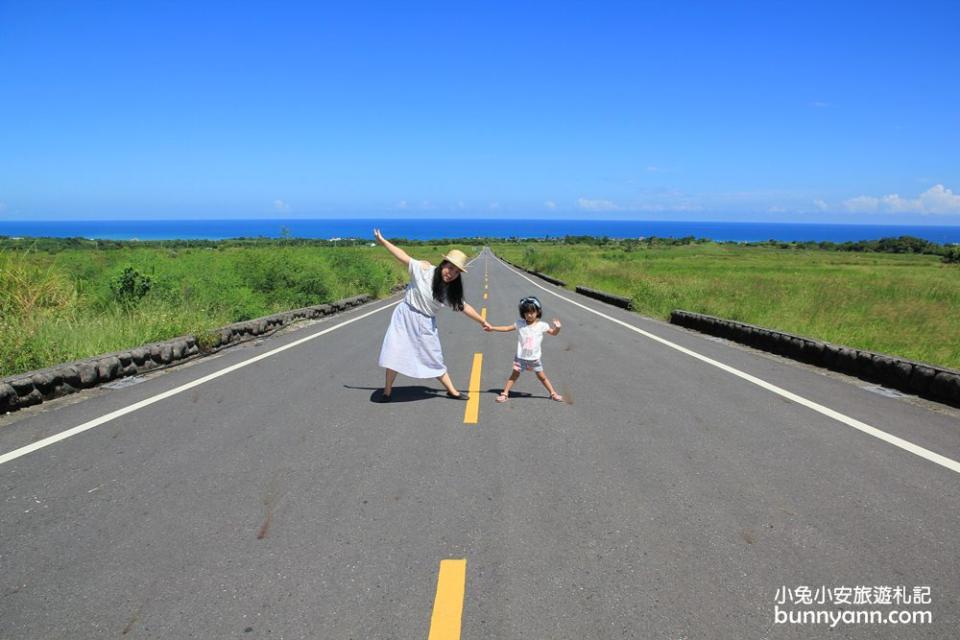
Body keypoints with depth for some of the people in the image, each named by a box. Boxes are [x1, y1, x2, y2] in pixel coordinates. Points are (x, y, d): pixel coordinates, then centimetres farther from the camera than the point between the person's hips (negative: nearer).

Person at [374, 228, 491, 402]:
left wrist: (482, 321, 14)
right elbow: (403, 256, -12)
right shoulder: (424, 270, -16)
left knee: (434, 358, 11)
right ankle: (387, 391, 16)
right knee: (394, 353, -1)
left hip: (425, 324, 3)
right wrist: (382, 241, -11)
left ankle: (452, 391, 25)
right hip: (405, 316, -3)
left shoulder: (451, 290, -4)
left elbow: (464, 307, 8)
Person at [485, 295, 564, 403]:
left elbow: (553, 333, 4)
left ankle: (553, 393, 21)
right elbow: (507, 328, -1)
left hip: (534, 358, 0)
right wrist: (492, 328, -5)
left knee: (542, 376, 8)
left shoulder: (542, 325, -6)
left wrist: (557, 327, -18)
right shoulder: (520, 324, -6)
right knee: (514, 375, 5)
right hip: (521, 357, 0)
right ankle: (504, 393, 12)